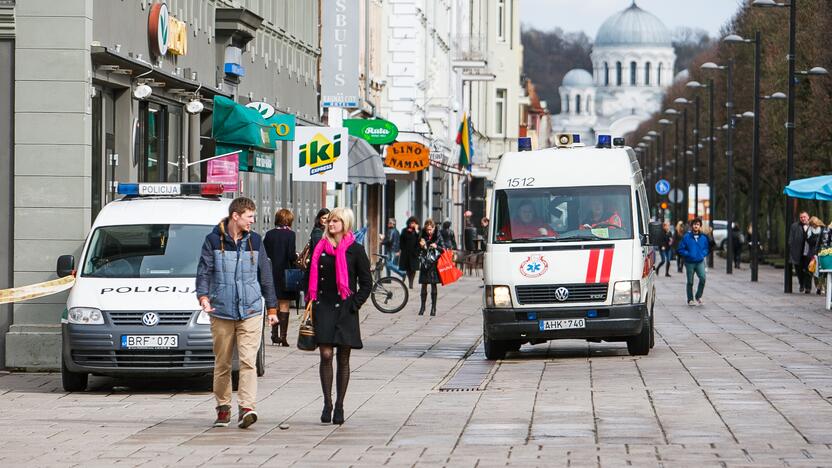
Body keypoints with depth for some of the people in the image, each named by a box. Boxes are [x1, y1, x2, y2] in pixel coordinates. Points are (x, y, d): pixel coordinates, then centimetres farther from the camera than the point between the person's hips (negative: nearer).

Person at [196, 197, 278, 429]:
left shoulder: (254, 241, 9)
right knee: (222, 363, 6)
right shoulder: (213, 241, 2)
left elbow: (265, 275, 15)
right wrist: (203, 296, -20)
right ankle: (223, 407, 17)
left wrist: (272, 307, 14)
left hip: (250, 312, 1)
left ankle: (246, 408, -16)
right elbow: (203, 271, -3)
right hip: (221, 312, -1)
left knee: (248, 361, -11)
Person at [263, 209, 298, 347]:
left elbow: (264, 254, 2)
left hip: (271, 273, 4)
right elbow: (291, 255, -16)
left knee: (275, 304, 16)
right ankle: (283, 336, -2)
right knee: (284, 305, 1)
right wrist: (296, 256, 5)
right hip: (285, 273, -4)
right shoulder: (290, 234, -11)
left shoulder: (269, 234, 2)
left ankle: (274, 334, 16)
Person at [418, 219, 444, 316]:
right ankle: (422, 306, 14)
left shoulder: (438, 235, -4)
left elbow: (443, 249, -1)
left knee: (433, 285, -1)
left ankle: (433, 307, 5)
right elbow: (418, 250, 7)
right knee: (424, 285, 4)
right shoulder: (422, 235, 1)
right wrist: (421, 246, -15)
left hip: (434, 263, -2)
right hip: (424, 262, 2)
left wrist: (436, 247, -20)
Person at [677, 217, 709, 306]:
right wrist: (688, 254, -13)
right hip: (689, 262, -1)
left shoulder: (703, 237, 4)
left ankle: (698, 296, -1)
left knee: (703, 278, -18)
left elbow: (706, 249, 17)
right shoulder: (686, 237, -4)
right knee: (690, 282, 5)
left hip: (700, 262, 1)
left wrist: (703, 254, -2)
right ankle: (690, 300, 16)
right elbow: (680, 249, 0)